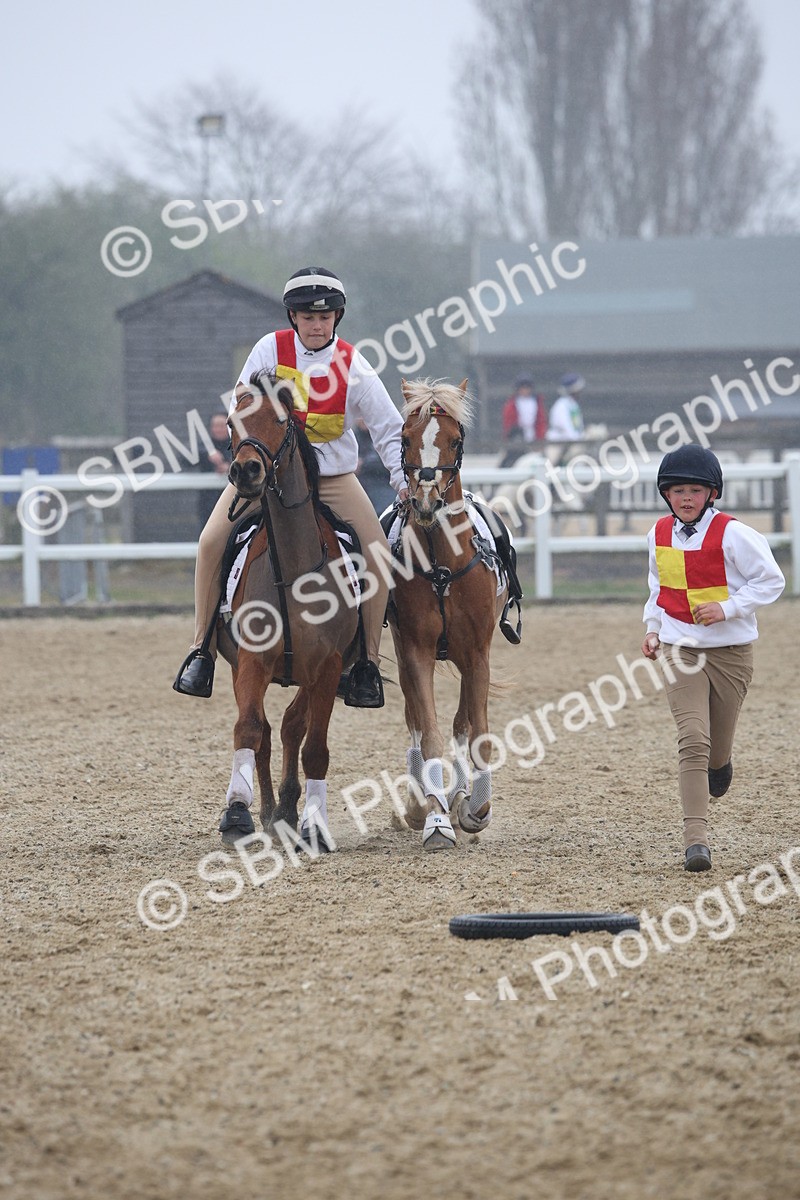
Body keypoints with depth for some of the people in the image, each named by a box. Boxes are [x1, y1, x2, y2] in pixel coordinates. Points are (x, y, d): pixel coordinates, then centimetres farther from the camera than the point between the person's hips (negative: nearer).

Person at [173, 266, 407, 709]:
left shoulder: (353, 366, -8)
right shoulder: (270, 350, -7)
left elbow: (388, 428, -6)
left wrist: (403, 480, -18)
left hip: (333, 476, 0)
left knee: (378, 554, -17)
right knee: (211, 543, -19)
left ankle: (368, 662, -3)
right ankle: (203, 649, -6)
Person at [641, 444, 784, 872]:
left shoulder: (732, 534, -11)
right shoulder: (659, 535, 3)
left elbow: (771, 581, -7)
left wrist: (727, 607, -18)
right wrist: (653, 627, 10)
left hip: (731, 650, -2)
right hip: (680, 649, 2)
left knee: (717, 747, 8)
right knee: (692, 738, -14)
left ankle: (719, 762, 49)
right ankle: (695, 838, -18)